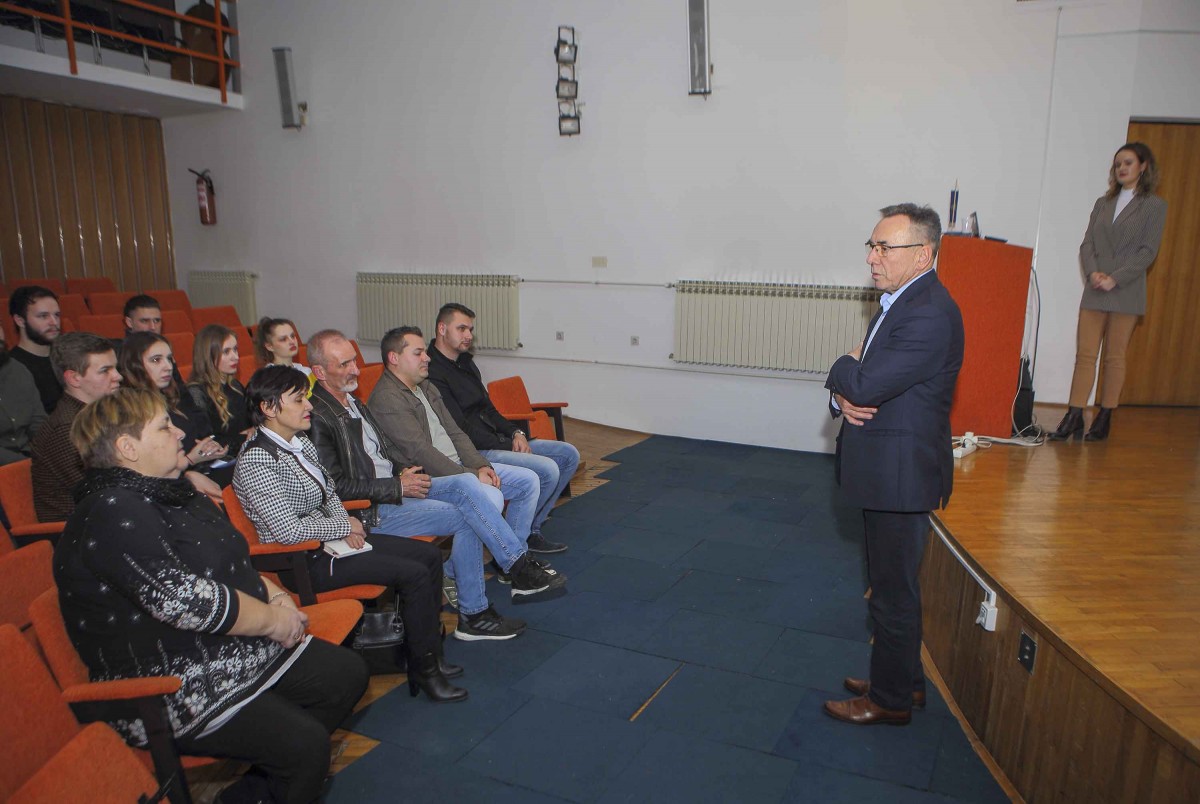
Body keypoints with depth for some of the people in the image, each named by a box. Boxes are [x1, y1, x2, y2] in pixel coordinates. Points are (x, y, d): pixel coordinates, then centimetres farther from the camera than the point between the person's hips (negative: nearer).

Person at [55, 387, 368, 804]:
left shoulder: (167, 490, 10)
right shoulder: (113, 514, -21)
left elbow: (229, 564, 18)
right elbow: (185, 601, -28)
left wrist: (276, 595, 0)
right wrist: (271, 618, -15)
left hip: (233, 650, 10)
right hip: (173, 690, -10)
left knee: (348, 673, 4)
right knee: (305, 745, -21)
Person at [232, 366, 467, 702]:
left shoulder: (300, 442, 7)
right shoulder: (255, 461, -21)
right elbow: (288, 531, -26)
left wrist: (345, 523, -3)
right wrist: (345, 527, -14)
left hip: (332, 538, 9)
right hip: (305, 561, -9)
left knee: (430, 555, 3)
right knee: (414, 574, -18)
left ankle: (429, 650, 13)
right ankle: (424, 670, -2)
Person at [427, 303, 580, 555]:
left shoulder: (466, 363, 17)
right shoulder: (432, 374, -16)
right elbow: (461, 430, -19)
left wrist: (515, 433, 2)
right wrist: (507, 446, -14)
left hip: (499, 441, 11)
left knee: (569, 454, 5)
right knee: (547, 469, -26)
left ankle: (531, 528, 7)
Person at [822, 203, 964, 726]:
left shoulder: (930, 315, -22)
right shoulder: (899, 301, 11)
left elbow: (866, 384, -28)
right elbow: (858, 380, 13)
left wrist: (845, 369, -6)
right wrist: (843, 397, -10)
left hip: (901, 473, -10)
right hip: (886, 471, 10)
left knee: (894, 591, 5)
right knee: (892, 583, 22)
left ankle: (891, 699, 23)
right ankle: (904, 678, 39)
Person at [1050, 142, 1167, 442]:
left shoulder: (1154, 206, 4)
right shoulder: (1103, 203, 15)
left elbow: (1148, 251, -4)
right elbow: (1087, 243, 8)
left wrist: (1115, 278, -15)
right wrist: (1093, 272, -10)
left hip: (1126, 292, -3)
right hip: (1094, 291, 3)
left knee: (1114, 357, 2)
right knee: (1085, 354, -2)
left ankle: (1105, 418, 9)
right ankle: (1074, 417, -2)